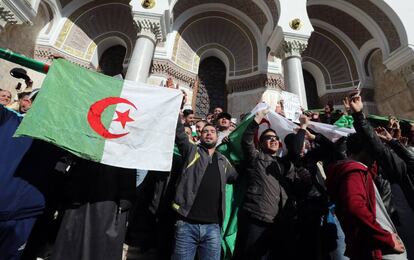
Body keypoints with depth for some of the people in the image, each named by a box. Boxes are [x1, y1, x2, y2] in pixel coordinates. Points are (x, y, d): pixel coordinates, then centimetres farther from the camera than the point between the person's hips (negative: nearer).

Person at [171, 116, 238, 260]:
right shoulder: (192, 151, 5)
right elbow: (178, 132, -5)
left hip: (212, 227, 3)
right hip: (187, 224, -2)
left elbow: (238, 178, 23)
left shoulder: (223, 161, 15)